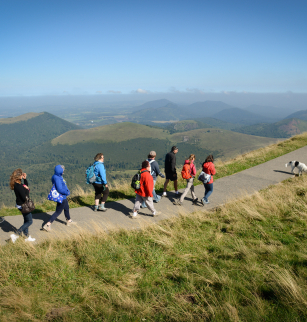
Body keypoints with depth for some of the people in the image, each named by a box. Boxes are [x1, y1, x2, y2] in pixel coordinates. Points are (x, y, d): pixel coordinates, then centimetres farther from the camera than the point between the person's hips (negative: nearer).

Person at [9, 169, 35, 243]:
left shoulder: (16, 184, -1)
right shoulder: (19, 186, -29)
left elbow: (26, 186, 18)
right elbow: (25, 198, -27)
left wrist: (25, 179, 4)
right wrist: (27, 190, -14)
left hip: (20, 205, 9)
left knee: (26, 221, 21)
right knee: (29, 221, 5)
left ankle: (27, 237, 33)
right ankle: (16, 235, 3)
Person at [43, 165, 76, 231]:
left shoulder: (59, 177, 2)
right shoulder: (57, 179, -28)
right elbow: (60, 189, -30)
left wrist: (67, 191, 1)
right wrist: (67, 193, -15)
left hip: (63, 197, 11)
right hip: (61, 198, -11)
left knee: (66, 208, 27)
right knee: (58, 212, -2)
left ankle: (69, 221, 46)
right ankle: (47, 225, 1)